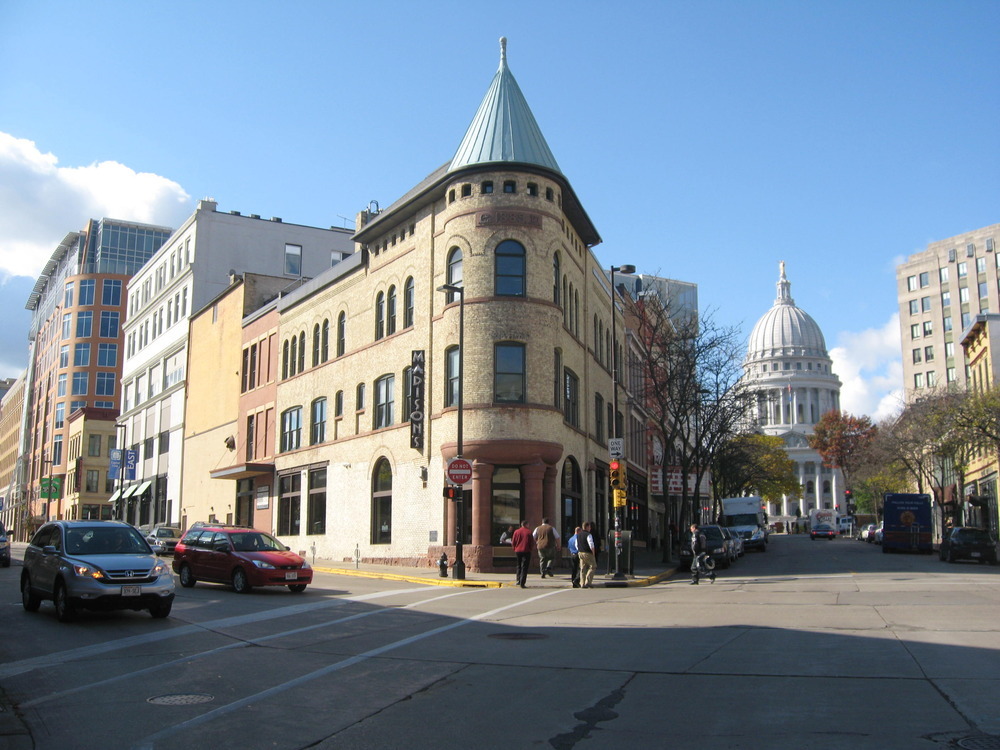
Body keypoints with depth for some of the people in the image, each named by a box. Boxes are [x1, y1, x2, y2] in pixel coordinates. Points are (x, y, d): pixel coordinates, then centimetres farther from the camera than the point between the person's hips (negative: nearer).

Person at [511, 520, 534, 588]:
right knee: (524, 567, -1)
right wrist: (530, 548, 14)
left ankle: (519, 580, 20)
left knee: (519, 566, 21)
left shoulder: (516, 532, 2)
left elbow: (513, 543, 5)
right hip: (526, 551, -3)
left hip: (518, 551, 3)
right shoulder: (529, 532, -7)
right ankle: (522, 583, -8)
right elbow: (532, 543, -5)